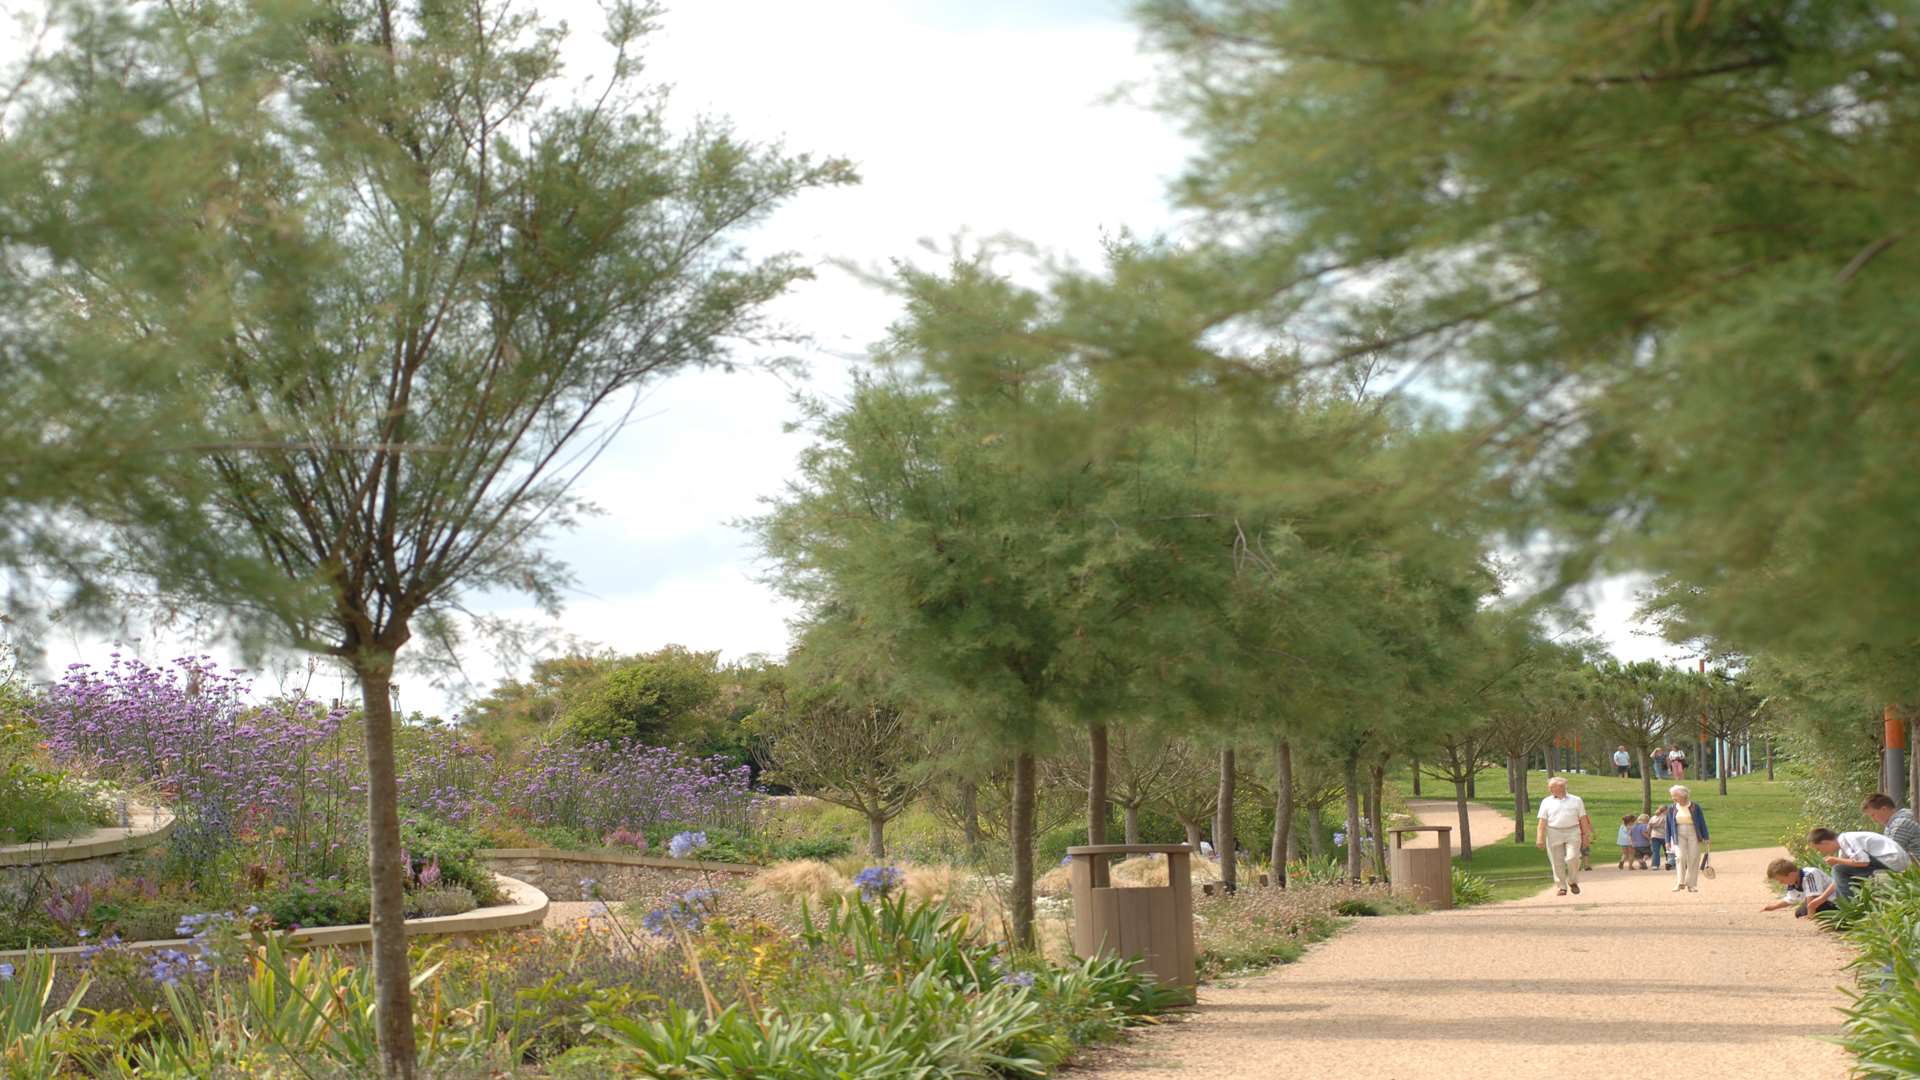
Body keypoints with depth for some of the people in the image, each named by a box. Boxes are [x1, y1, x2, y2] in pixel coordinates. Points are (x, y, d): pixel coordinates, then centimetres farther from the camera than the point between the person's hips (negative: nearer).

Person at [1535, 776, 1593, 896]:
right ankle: (1562, 887, 11)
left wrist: (1586, 835, 7)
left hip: (1572, 833, -1)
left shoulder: (1576, 800, 10)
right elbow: (1542, 821, 5)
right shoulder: (1547, 802, 10)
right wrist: (1540, 838, -3)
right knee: (1557, 862, 0)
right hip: (1554, 833, 1)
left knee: (1572, 858, -12)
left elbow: (1583, 819, 11)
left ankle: (1573, 882, 11)